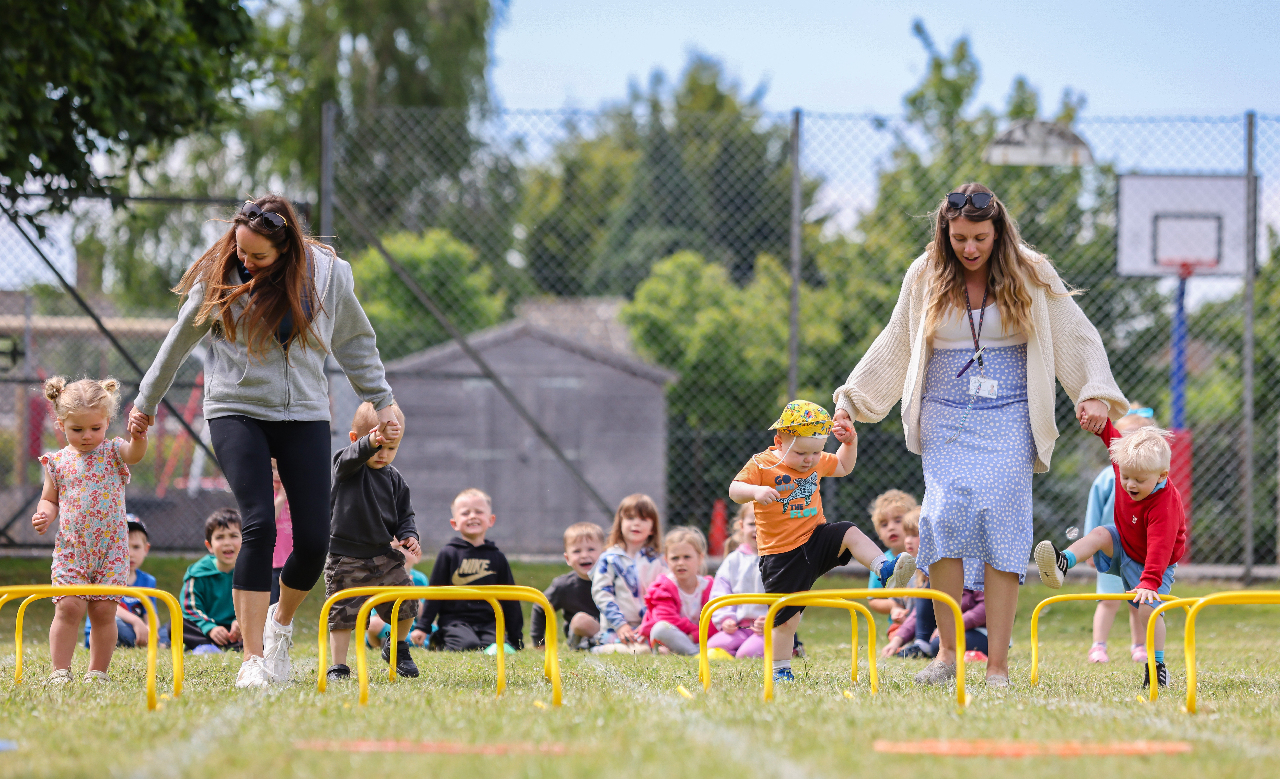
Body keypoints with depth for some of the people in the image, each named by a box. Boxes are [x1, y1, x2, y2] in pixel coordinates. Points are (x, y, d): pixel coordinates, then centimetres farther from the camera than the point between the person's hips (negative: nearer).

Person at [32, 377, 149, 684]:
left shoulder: (113, 451, 1)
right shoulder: (58, 461, 7)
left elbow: (135, 453, -21)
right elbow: (50, 499, 16)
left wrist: (138, 438, -45)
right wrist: (45, 514, -7)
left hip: (111, 550, -1)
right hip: (70, 550, 1)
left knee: (103, 610, -3)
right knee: (69, 607, -10)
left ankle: (97, 672, 8)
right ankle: (60, 671, -5)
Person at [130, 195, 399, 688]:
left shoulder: (328, 274, -2)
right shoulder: (218, 276, -5)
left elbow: (355, 341, 14)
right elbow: (180, 341, 9)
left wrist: (380, 400, 18)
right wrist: (146, 401, 19)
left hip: (304, 415, 2)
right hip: (236, 411, -2)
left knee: (314, 539, -5)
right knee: (259, 526, -19)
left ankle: (281, 620, 27)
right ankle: (253, 659, -15)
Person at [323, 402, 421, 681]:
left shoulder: (393, 478, 7)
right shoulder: (347, 467, -8)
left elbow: (404, 514, 15)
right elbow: (354, 456, -33)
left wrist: (408, 535, -7)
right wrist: (372, 441, -54)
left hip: (385, 555, 4)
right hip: (346, 557, -4)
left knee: (406, 605, 3)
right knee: (343, 612, -2)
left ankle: (397, 648, 29)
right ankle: (338, 666, 9)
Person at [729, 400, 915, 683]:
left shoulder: (818, 463, 7)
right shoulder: (762, 465, -10)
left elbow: (843, 467, 25)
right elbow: (735, 490, -14)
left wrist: (850, 443, 7)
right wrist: (756, 491, -34)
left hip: (816, 537, 4)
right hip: (781, 554, -4)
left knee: (850, 533, -24)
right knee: (786, 617, 0)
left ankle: (887, 569, -29)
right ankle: (780, 670, 13)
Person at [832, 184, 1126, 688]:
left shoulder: (1029, 276, 2)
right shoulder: (925, 277, 6)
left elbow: (1077, 338, 6)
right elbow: (895, 346, 17)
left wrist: (1096, 395, -7)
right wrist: (852, 400, 15)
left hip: (1008, 422, -1)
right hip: (946, 419, 1)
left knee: (1001, 523, -13)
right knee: (946, 513, -19)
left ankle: (998, 666, -10)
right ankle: (947, 651, -11)